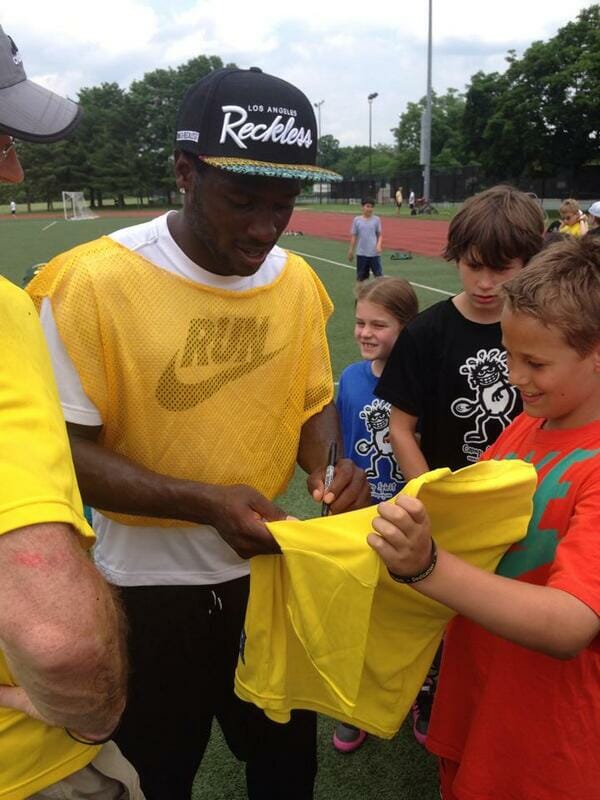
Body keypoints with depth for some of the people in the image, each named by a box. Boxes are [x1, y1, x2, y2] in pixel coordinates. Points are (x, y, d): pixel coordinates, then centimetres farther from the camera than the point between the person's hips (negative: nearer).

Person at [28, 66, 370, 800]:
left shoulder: (298, 280, -4)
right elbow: (62, 449, -18)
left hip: (271, 568, 4)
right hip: (149, 586, -4)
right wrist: (204, 503, -28)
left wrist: (331, 467, -14)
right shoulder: (93, 281, -21)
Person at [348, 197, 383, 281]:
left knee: (379, 275, -3)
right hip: (361, 253, 1)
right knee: (361, 277, 9)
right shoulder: (357, 220, 1)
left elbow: (380, 235, 3)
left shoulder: (376, 219, 0)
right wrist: (351, 251, 7)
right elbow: (353, 236, 7)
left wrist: (379, 245, -14)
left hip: (374, 253, -1)